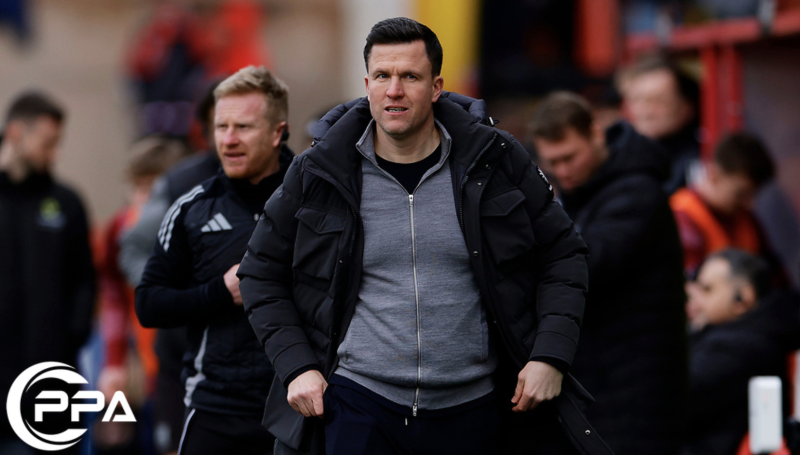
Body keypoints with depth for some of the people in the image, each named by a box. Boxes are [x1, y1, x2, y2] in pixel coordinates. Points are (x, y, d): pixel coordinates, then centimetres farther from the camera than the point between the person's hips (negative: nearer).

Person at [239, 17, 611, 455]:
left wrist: (550, 357, -2)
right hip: (357, 401, -1)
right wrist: (296, 366, -1)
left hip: (472, 409, 1)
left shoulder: (495, 161, 1)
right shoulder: (315, 174, 1)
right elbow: (261, 273, 11)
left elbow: (562, 255, 8)